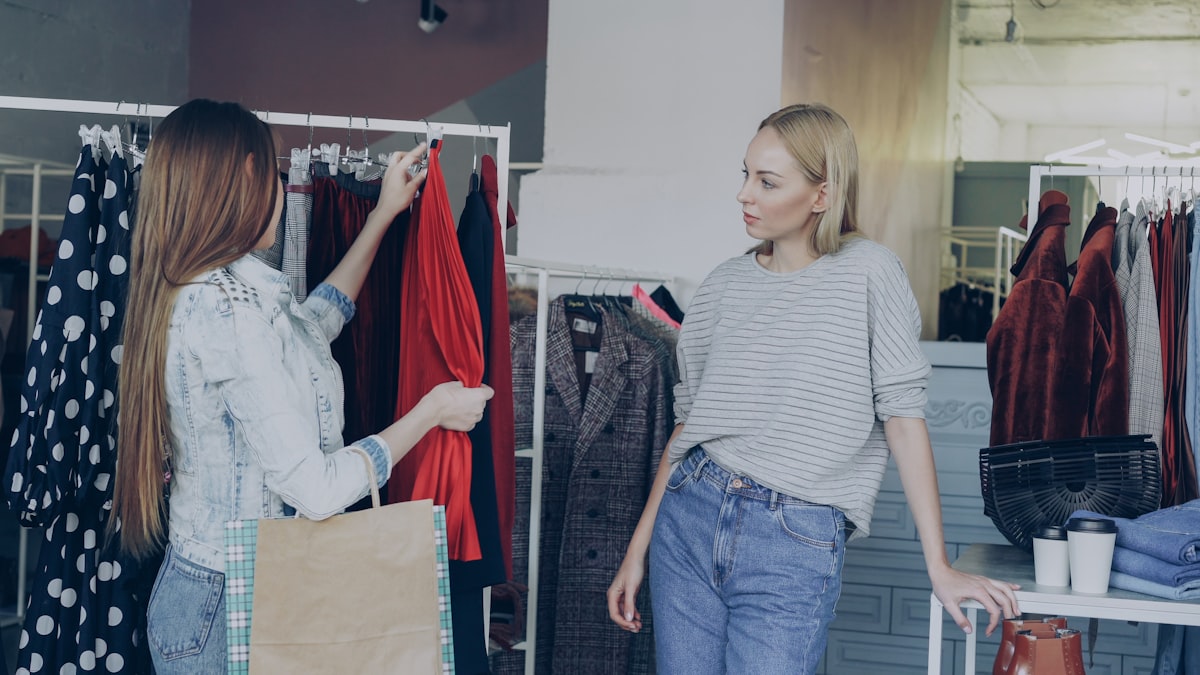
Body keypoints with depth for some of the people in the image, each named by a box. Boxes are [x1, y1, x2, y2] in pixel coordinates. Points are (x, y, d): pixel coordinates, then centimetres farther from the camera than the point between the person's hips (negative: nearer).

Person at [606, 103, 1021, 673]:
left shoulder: (868, 274, -4)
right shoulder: (726, 284, 7)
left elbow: (902, 415, -6)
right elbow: (687, 422, 11)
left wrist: (940, 568, -8)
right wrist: (637, 551, 10)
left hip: (798, 545, -4)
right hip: (688, 519, 4)